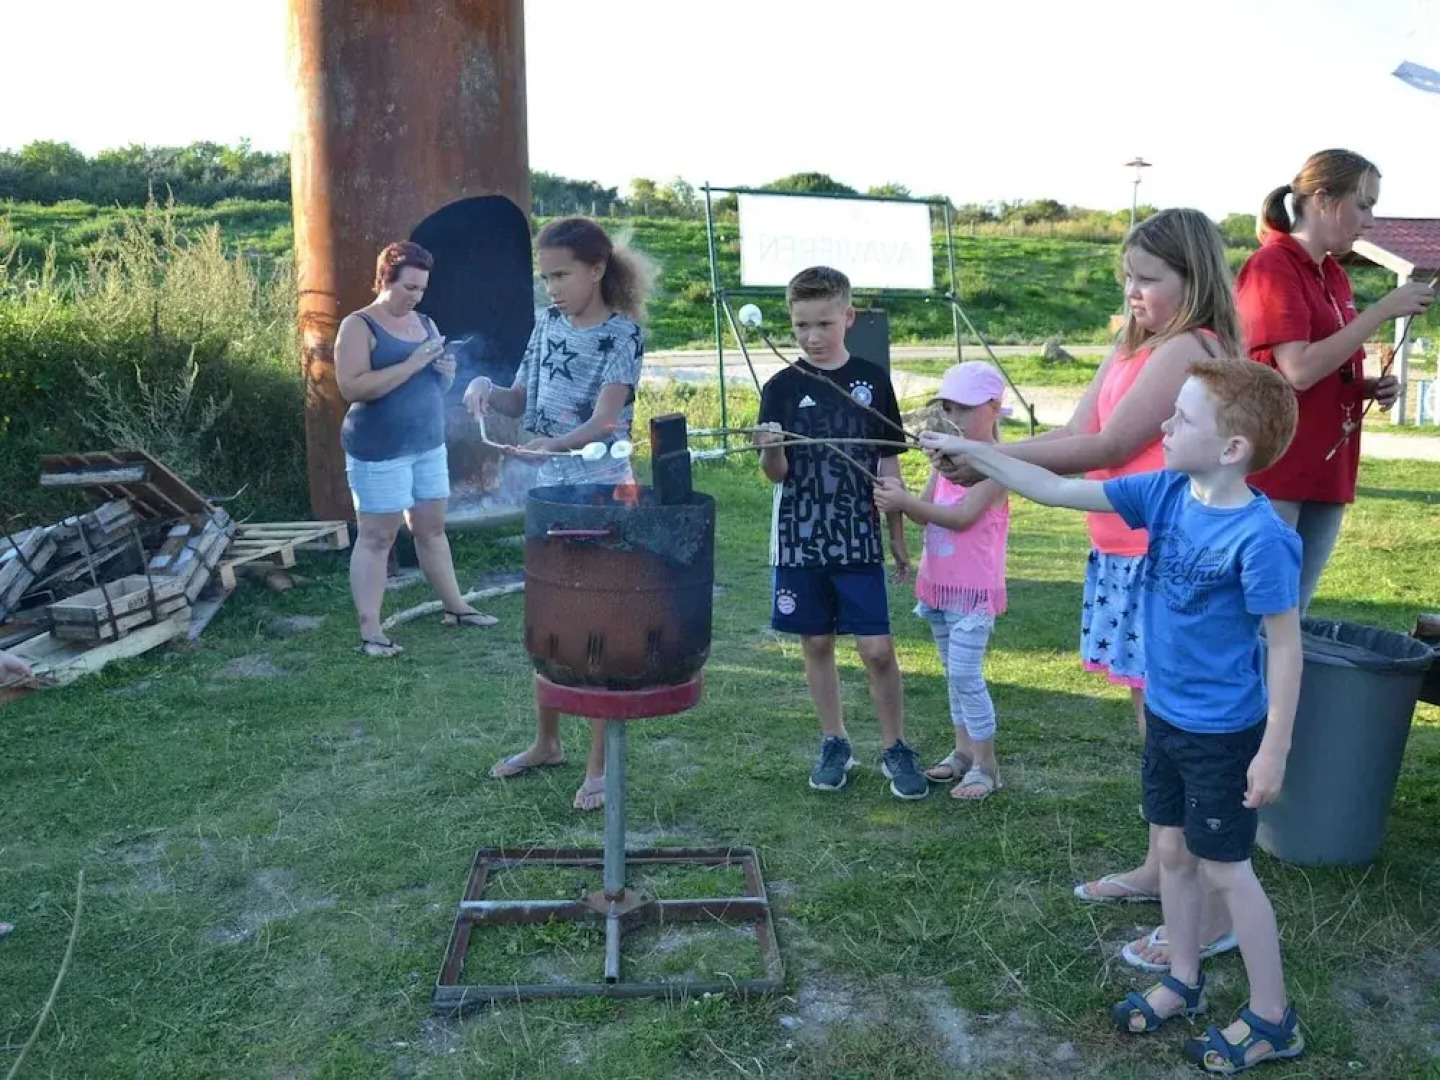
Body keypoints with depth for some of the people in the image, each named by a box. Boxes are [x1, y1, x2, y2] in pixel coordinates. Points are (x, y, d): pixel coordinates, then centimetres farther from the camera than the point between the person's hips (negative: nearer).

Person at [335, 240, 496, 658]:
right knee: (376, 538, -2)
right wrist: (412, 364, -23)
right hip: (379, 450, -7)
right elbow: (352, 388, -21)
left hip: (429, 444, 7)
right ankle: (370, 632, 2)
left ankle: (455, 607, 27)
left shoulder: (425, 323, 11)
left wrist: (446, 370, -4)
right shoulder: (358, 326, -10)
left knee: (432, 529, 16)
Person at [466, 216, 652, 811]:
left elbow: (605, 420, -24)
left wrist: (557, 442, -42)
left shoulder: (623, 334, -12)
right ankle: (546, 741, 33)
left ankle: (600, 764, 13)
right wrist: (487, 387, -8)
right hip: (549, 492, 7)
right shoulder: (547, 323, 7)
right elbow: (521, 401, 13)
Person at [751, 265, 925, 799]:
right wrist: (769, 450, -28)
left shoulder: (872, 380, 1)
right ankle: (834, 743, 26)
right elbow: (776, 474, -5)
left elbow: (888, 464, 6)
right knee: (816, 643, 10)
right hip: (800, 539, 1)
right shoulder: (782, 387, -1)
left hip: (858, 539, 0)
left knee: (877, 648, -2)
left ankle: (895, 748, 17)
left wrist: (898, 537, 7)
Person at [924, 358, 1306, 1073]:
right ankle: (1183, 982, 40)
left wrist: (1273, 751, -16)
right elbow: (1057, 491, -4)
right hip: (1165, 717, 7)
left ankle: (1272, 1020, 27)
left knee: (1224, 870, 7)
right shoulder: (1165, 492, -6)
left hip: (1223, 733, -7)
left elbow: (1285, 647, -18)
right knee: (1173, 851, 19)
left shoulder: (1260, 537, -25)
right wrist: (969, 451, -7)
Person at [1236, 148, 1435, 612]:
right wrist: (1382, 310, -16)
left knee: (1292, 615, 13)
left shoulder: (1334, 276, 14)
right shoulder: (1271, 266, -11)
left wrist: (1372, 388, 5)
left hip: (1325, 473, 8)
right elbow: (1299, 371, -21)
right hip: (1272, 473, -8)